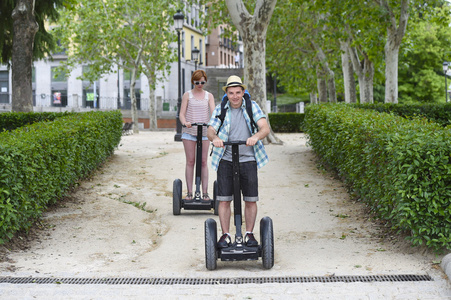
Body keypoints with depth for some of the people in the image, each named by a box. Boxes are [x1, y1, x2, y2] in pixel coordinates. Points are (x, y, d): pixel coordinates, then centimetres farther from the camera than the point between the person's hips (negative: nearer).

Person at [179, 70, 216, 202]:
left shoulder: (209, 96, 10)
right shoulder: (187, 95, 6)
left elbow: (213, 112, -2)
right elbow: (182, 113, -1)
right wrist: (185, 122, -23)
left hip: (204, 132, 1)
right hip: (189, 132, -1)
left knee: (203, 162, 0)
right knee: (190, 161, -1)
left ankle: (205, 192, 2)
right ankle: (189, 192, 2)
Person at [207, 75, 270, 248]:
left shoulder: (252, 107, 2)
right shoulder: (220, 109, 4)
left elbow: (265, 128, -9)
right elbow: (210, 131, -6)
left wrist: (256, 136, -31)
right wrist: (214, 138, -30)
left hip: (248, 160, 0)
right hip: (226, 161, 0)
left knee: (251, 200, 2)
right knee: (224, 200, -2)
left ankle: (249, 234, 17)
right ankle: (225, 235, 10)